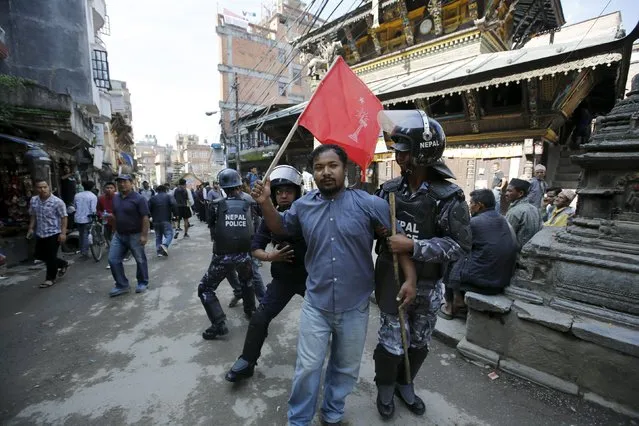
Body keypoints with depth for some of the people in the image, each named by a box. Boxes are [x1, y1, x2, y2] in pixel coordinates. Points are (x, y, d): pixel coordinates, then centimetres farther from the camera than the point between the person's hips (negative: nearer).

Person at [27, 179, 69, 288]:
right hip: (40, 234, 7)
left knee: (50, 257, 2)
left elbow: (63, 217, -14)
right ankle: (63, 264, 35)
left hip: (54, 233, -7)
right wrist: (31, 228, 10)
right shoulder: (33, 200, 3)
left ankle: (50, 278, 19)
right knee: (39, 255, 15)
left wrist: (63, 233, -17)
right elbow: (33, 216, 16)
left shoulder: (57, 202, -15)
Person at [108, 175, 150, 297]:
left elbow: (145, 218, -17)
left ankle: (143, 283, 23)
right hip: (119, 235, 7)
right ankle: (122, 285, 18)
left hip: (135, 235, -6)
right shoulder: (115, 198, 8)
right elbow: (115, 215, 22)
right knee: (113, 260, 5)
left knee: (140, 260, 6)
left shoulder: (139, 198, -13)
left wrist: (144, 235, -20)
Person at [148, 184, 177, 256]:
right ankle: (164, 245, -28)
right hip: (166, 220, -4)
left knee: (158, 236, 13)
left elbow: (148, 208, 4)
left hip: (156, 220, 4)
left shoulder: (153, 198, 12)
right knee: (169, 234, -3)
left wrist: (152, 215, 16)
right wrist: (173, 213, -4)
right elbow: (174, 205, -15)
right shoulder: (168, 196, 3)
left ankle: (159, 251, 9)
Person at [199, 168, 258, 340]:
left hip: (223, 256, -2)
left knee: (205, 289, 15)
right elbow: (254, 226, 7)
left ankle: (219, 324, 7)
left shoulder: (216, 204, -5)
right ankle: (250, 310, 43)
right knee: (246, 281, 33)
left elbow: (212, 230, 6)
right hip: (245, 254, 3)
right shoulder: (250, 202, -2)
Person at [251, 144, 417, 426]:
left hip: (355, 307, 0)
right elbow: (280, 228, 14)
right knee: (307, 368, 13)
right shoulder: (303, 206, -3)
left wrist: (410, 278, -11)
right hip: (315, 304, 1)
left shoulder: (369, 204, -13)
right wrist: (265, 203, -4)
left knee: (346, 368, 22)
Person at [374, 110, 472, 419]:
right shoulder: (389, 189, -5)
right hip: (392, 278, 0)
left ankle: (404, 384, 47)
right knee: (393, 341, 8)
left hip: (427, 284, 0)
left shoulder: (448, 196, -14)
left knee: (419, 342, 19)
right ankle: (385, 387, 38)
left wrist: (414, 247, -25)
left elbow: (460, 245, -17)